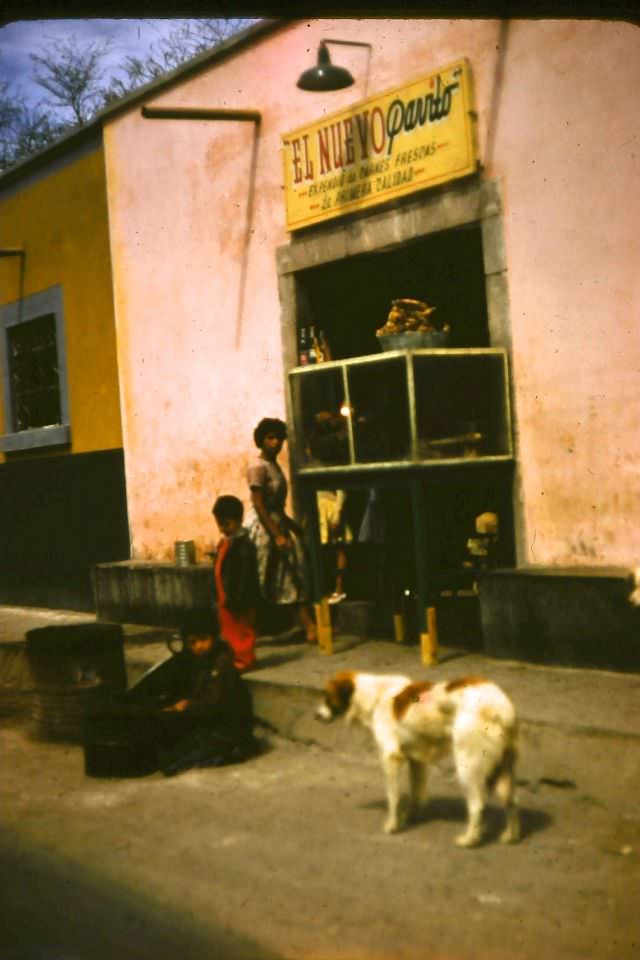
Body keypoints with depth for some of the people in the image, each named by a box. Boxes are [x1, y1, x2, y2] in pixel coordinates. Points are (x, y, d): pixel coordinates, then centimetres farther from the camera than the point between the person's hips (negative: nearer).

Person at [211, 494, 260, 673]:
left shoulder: (244, 545, -19)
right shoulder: (224, 542, 10)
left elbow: (246, 576, -22)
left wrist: (239, 601, -23)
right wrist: (219, 596, 17)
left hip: (238, 598, -10)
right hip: (225, 597, 10)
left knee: (241, 629, 3)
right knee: (228, 630, 17)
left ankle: (245, 659, 12)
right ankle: (233, 658, 27)